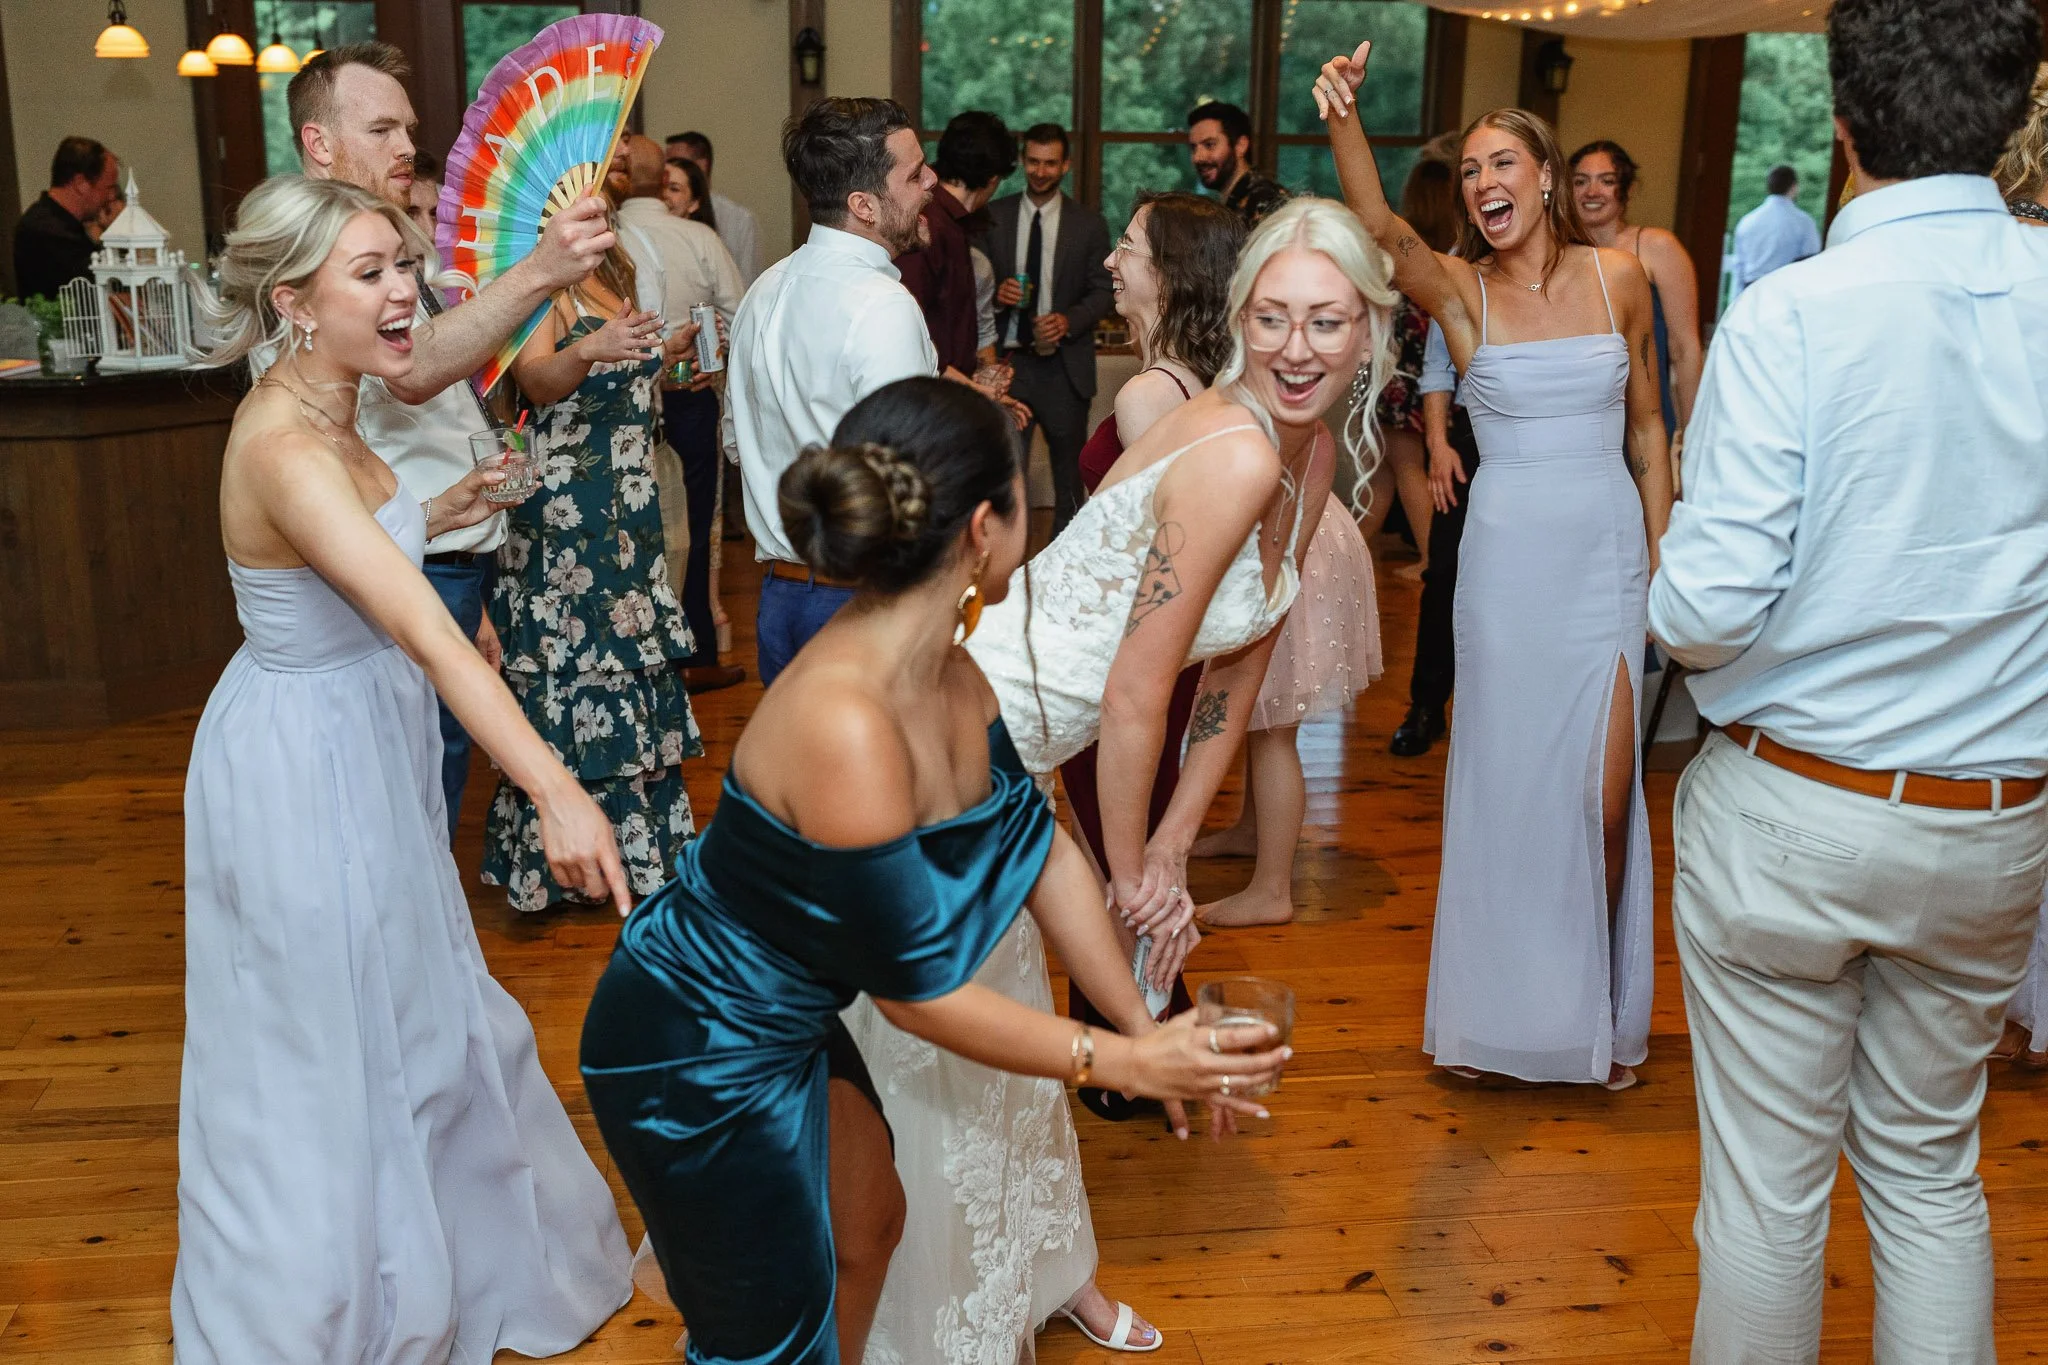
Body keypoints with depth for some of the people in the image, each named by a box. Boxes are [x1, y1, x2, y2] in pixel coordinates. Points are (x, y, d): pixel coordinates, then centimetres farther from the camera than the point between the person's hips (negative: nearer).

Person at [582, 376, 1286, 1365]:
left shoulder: (947, 669, -9)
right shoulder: (844, 724, -36)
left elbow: (1040, 847, 2)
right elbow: (915, 989, -26)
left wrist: (1148, 1028, 3)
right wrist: (1120, 1063, -15)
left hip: (790, 1020, 8)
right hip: (696, 1056, -8)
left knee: (866, 1221, 27)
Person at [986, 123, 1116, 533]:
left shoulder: (1089, 224, 5)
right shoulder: (994, 216, 7)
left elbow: (1103, 290, 3)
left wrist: (1069, 320, -14)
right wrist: (996, 295, -13)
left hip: (1064, 362, 0)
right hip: (1007, 357, 0)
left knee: (1069, 465, 5)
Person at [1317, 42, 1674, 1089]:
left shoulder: (1619, 278, 2)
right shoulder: (1460, 290, -4)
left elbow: (1647, 427, 9)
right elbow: (1380, 228, -26)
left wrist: (1661, 559, 6)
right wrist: (1344, 122, -43)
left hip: (1608, 555, 1)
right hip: (1507, 561, -1)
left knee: (1602, 796, 2)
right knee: (1505, 783, 8)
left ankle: (1599, 1007, 26)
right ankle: (1504, 1006, 28)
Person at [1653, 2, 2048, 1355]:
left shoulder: (1794, 313, -17)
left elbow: (1708, 612, -21)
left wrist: (1675, 582, 1)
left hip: (1789, 816, -4)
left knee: (1766, 1181, 11)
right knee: (1932, 1170, 20)